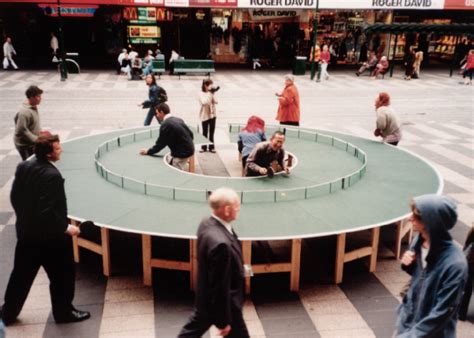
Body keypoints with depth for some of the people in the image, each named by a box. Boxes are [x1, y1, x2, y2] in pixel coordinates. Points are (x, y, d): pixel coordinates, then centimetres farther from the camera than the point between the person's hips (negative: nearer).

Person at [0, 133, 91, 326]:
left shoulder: (23, 167, -2)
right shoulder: (51, 175, -27)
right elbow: (47, 211, -29)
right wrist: (66, 228, -16)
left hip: (26, 233, 8)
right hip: (50, 237, -8)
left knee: (21, 275, 22)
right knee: (62, 275, 13)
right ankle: (64, 312, 29)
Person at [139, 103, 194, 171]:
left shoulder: (165, 125, -18)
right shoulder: (178, 120, 5)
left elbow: (160, 144, -12)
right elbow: (190, 134, 10)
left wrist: (147, 151, 2)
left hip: (181, 153, -9)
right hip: (188, 149, 9)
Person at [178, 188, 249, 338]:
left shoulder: (207, 223, -9)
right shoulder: (220, 243, -37)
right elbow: (219, 287, -29)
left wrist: (237, 268, 16)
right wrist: (223, 321, -20)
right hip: (221, 302, -8)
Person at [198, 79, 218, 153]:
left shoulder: (211, 93, 4)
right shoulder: (201, 93, -11)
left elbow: (215, 102, 2)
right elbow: (204, 102, -25)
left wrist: (213, 94, -11)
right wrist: (210, 93, -25)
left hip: (212, 114, 4)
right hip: (205, 115, -4)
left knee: (212, 131, 9)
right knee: (205, 132, 6)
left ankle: (211, 147, 17)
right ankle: (203, 147, 17)